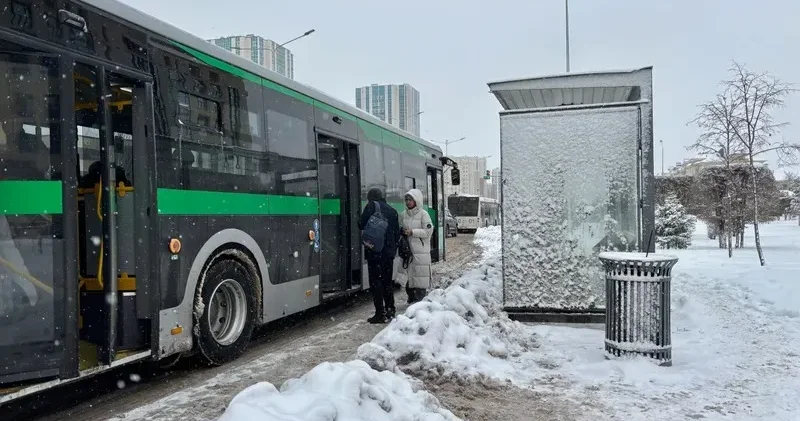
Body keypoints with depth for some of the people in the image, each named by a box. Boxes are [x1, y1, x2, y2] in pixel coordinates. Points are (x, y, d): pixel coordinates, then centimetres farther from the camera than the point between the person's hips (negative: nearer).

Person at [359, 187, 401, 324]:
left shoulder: (371, 207, -5)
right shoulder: (392, 210, 12)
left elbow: (362, 225, -6)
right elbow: (397, 232, 13)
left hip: (375, 251, -6)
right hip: (389, 252, 6)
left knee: (376, 281, -2)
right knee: (387, 281, 16)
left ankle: (380, 314, -4)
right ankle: (390, 311, 20)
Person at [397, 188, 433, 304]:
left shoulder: (423, 214, -6)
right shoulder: (403, 214, 9)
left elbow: (428, 231, -11)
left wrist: (412, 232, -16)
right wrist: (402, 232, -3)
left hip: (420, 251, -5)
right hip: (407, 250, 5)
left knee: (420, 277, -3)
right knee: (407, 275, 10)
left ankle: (420, 300, 6)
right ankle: (411, 298, 24)